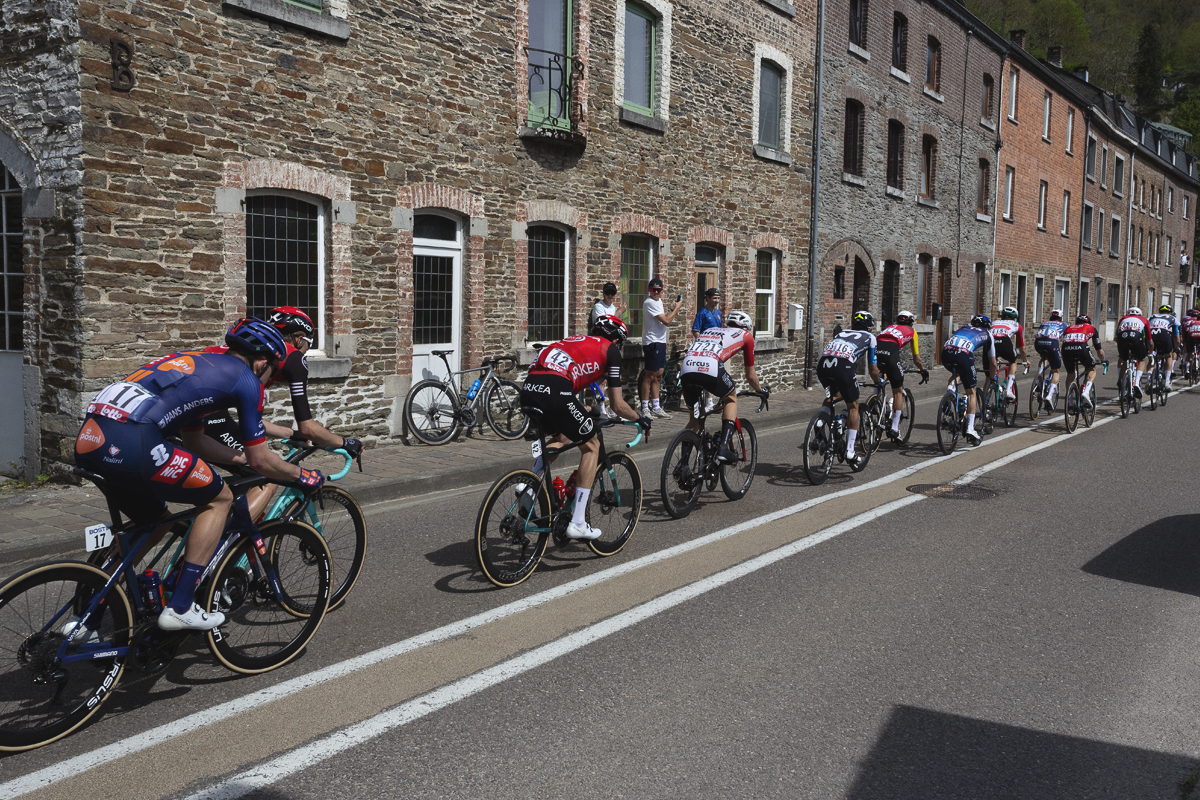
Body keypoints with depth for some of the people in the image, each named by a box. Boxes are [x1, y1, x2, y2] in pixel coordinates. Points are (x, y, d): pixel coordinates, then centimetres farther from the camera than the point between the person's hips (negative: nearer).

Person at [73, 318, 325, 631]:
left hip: (89, 440, 9)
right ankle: (180, 608, 8)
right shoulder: (246, 377, 7)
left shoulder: (199, 362, 31)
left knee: (155, 522, 27)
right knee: (219, 499, 9)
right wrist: (302, 475, 27)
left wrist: (241, 457, 46)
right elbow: (261, 461, 11)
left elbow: (195, 441, 39)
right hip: (130, 443, -9)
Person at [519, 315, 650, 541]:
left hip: (529, 390, 7)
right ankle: (577, 523, 10)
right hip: (554, 391, -7)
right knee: (591, 446, 14)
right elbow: (617, 405, 17)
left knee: (562, 439, 32)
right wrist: (641, 419, 35)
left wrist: (585, 414, 59)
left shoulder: (574, 341, 35)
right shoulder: (610, 350, 17)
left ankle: (527, 488, 15)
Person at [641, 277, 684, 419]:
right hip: (652, 342, -10)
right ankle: (645, 408, 0)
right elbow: (666, 321, -20)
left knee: (658, 375, 11)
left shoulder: (658, 301, 16)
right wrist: (676, 308, -9)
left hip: (660, 342, 10)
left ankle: (656, 407, 17)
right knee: (650, 376, -6)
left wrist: (672, 309, 13)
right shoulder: (650, 303, -16)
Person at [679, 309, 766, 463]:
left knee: (694, 418, 24)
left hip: (686, 370, 4)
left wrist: (708, 392, 61)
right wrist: (759, 390, 53)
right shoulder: (745, 335, 26)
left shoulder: (709, 330, 38)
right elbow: (750, 376, 32)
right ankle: (723, 448, 10)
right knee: (731, 399, 25)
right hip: (710, 368, -4)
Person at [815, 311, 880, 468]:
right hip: (842, 366, -4)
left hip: (822, 364, 4)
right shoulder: (870, 337, 26)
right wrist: (878, 384, 47)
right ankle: (850, 452, 13)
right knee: (853, 406, 15)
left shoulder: (842, 333, 36)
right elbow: (873, 369, 28)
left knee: (833, 395, 33)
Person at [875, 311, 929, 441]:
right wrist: (924, 370, 48)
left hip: (875, 351, 3)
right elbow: (916, 359, 30)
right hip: (890, 354, -3)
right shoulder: (911, 331, 27)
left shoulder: (889, 327, 37)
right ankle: (894, 429, 9)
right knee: (898, 391, 11)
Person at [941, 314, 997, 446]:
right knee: (971, 392, 9)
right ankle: (970, 428, 2)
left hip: (946, 352, 3)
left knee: (955, 374, 37)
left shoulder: (964, 328, 38)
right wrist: (992, 378, 50)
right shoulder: (987, 334, 30)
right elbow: (992, 362, 34)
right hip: (963, 354, -3)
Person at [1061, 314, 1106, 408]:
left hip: (1066, 349, 2)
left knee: (1070, 374, 25)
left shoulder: (1068, 328, 37)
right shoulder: (1092, 329, 32)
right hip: (1081, 348, -2)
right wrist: (1103, 361, 56)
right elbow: (1100, 351, 37)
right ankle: (1086, 392, 1)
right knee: (1092, 370, 24)